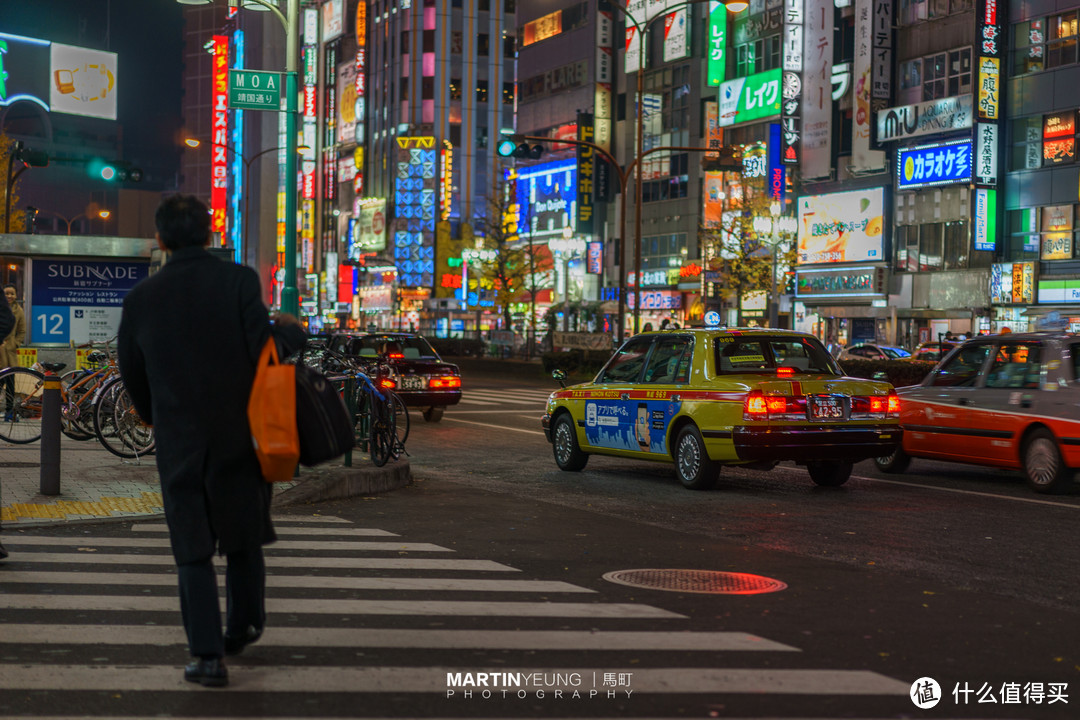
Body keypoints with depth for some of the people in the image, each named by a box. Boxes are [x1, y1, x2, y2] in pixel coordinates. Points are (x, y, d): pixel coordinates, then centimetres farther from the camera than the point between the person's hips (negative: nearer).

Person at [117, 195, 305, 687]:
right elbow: (266, 348, -19)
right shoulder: (237, 281, -11)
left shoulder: (142, 297, -2)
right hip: (238, 434, 0)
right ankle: (243, 626, 34)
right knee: (242, 536, 19)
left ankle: (208, 654, 2)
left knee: (193, 549, 8)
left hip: (178, 440, 1)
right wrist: (291, 331, 3)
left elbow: (131, 371, 8)